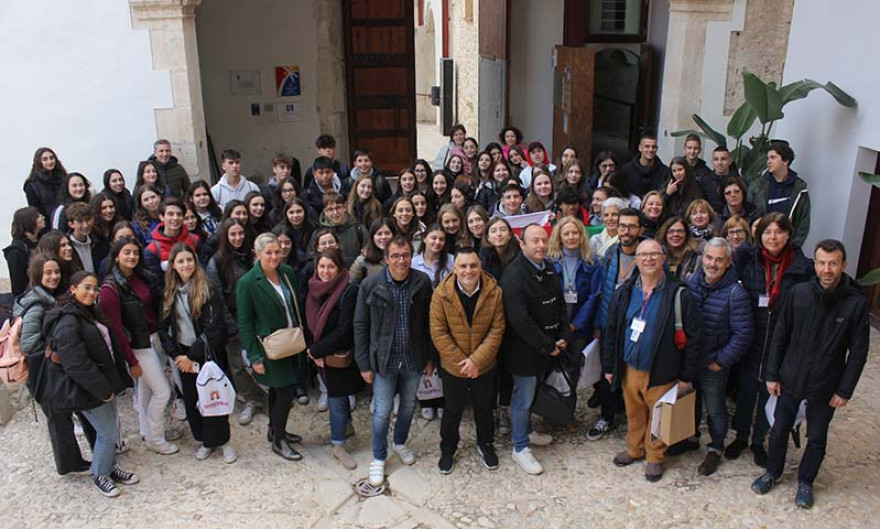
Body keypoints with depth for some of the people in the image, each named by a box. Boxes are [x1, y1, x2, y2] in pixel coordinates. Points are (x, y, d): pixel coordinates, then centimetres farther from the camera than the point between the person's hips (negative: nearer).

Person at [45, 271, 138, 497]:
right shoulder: (67, 323, -21)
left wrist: (119, 379, 12)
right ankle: (100, 476, 20)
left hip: (105, 385, 9)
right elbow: (76, 365, -25)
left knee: (111, 429, 17)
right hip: (90, 392, -9)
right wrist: (103, 389, -21)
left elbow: (109, 347, 17)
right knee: (108, 433, 0)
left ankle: (110, 467, 35)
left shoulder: (92, 313, 11)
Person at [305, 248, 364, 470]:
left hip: (340, 356, -5)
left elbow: (344, 331, -21)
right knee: (336, 394, 21)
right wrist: (313, 350, -6)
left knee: (336, 398, 3)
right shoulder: (315, 289, -1)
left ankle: (338, 446, 17)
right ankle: (346, 425, 43)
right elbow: (309, 321, 7)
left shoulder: (349, 291, -19)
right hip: (320, 355, 5)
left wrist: (316, 350, -16)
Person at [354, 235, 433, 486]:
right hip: (384, 360, -2)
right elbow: (361, 326, -6)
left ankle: (400, 442, 46)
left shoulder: (423, 282, -8)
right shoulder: (370, 285, -12)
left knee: (408, 406, 20)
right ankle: (378, 458, 28)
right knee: (382, 412, 6)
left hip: (413, 359, 2)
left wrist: (430, 356, 3)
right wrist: (364, 364, -7)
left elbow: (429, 322, 1)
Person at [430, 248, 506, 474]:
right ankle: (448, 450, 40)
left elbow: (497, 330, -12)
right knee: (452, 410, 17)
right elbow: (438, 332, -15)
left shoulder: (494, 292, -14)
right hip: (452, 366, -1)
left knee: (484, 407, 21)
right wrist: (461, 362, -18)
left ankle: (486, 444, 46)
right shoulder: (442, 293, -17)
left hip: (485, 366, 1)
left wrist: (476, 360, -20)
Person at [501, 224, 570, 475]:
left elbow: (560, 304, 14)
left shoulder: (549, 268, 6)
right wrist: (547, 346, -19)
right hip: (524, 349, -8)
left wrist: (563, 336, 2)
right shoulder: (514, 275, -22)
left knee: (531, 392, 21)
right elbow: (520, 320, -25)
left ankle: (524, 431, 41)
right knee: (523, 397, 3)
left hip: (547, 346, 8)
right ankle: (520, 448, 18)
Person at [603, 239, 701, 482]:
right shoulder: (624, 292, 2)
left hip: (661, 372, -3)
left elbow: (694, 336, -8)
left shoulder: (678, 294, -11)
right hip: (629, 369, 3)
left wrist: (686, 375, -8)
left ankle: (655, 457, 32)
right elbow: (611, 331, 8)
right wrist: (609, 366, 7)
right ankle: (634, 449, 41)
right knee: (634, 413, 18)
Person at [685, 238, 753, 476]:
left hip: (713, 366, -5)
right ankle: (691, 437, 45)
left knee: (715, 410, 13)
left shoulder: (735, 293, -19)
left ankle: (715, 449, 33)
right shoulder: (692, 282, -4)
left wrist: (721, 361, -14)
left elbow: (743, 333, -16)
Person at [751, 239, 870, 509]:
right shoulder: (798, 293, -12)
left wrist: (845, 390, -6)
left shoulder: (857, 302, -15)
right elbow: (779, 336, -2)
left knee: (817, 438, 16)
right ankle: (772, 473, 39)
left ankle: (805, 482, 38)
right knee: (779, 429, 16)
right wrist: (772, 375, -1)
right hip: (790, 379, 1)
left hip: (825, 386, -1)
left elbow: (858, 352, -7)